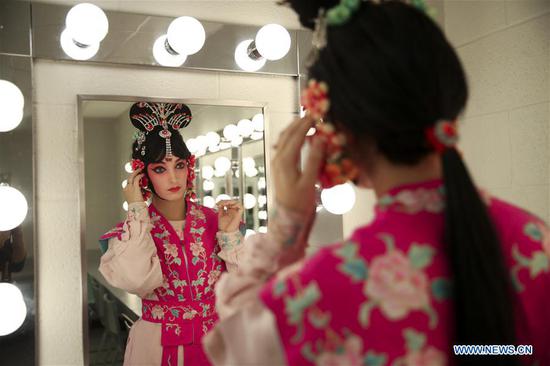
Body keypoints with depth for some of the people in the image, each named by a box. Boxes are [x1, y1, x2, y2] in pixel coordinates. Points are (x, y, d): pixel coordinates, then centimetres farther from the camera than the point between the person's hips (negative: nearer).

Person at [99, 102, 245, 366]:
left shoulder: (213, 221, -4)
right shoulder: (131, 230, -7)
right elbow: (137, 280, -27)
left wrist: (230, 235, -17)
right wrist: (137, 212, -20)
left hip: (214, 343, 2)